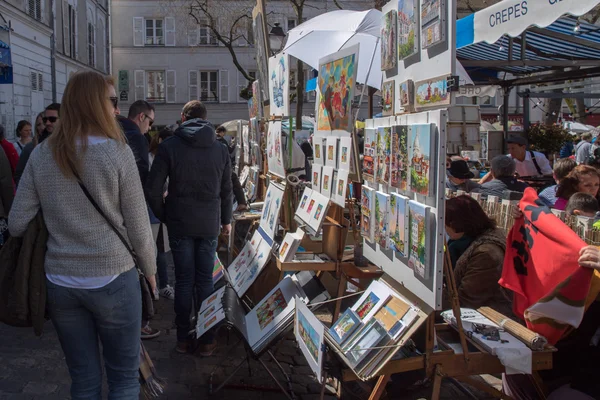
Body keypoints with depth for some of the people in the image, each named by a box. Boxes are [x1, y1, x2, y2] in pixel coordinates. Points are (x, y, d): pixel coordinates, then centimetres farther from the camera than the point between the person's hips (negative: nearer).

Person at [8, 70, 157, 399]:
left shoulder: (41, 154, 0)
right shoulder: (117, 152, -11)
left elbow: (17, 224, 0)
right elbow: (138, 227, -8)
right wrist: (150, 270, 7)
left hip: (60, 283, 4)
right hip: (112, 280, -4)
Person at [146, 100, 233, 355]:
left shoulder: (169, 146, -6)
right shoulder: (220, 149, 2)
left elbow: (153, 190, -8)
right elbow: (227, 191, 8)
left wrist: (163, 216, 8)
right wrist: (226, 220, 21)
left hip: (179, 224, -1)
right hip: (209, 225, 1)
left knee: (184, 280, 7)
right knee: (205, 281, 7)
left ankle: (182, 339, 16)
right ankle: (206, 340, 13)